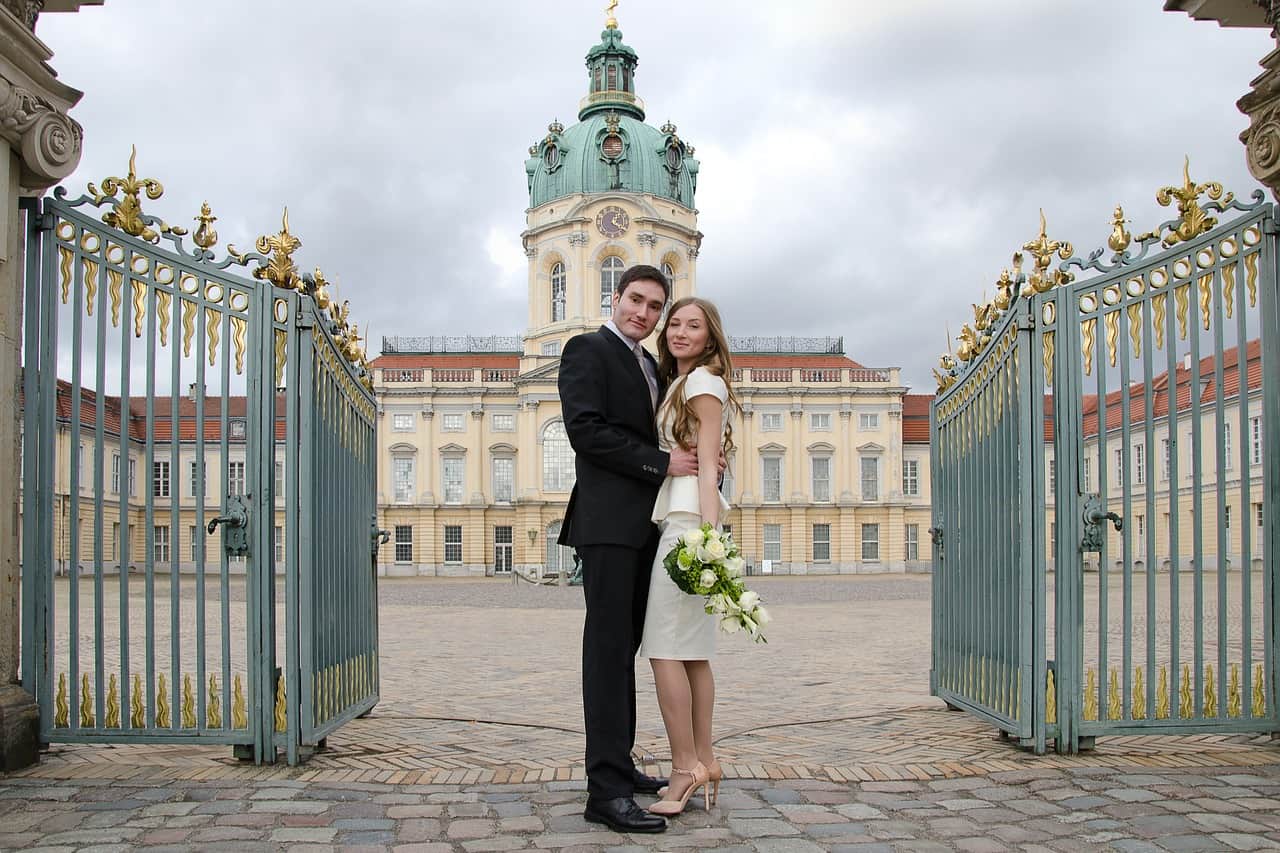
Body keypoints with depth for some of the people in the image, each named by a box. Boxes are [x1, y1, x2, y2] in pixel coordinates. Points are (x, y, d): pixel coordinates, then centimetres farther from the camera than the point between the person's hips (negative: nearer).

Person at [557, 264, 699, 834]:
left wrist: (699, 456, 3)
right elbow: (586, 429, -15)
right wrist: (661, 463, -15)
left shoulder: (649, 365, 22)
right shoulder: (587, 349, -3)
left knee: (623, 647, 12)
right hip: (607, 522, -9)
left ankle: (618, 765, 20)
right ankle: (606, 790, -11)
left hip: (642, 525, 9)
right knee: (608, 647, -11)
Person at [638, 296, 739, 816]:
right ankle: (703, 763, 11)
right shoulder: (679, 384, 23)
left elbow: (707, 463, -11)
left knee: (665, 647, -12)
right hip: (676, 518, 10)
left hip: (687, 519, -10)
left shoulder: (704, 381, -4)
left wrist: (708, 532, -19)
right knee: (691, 650, 8)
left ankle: (685, 769, -10)